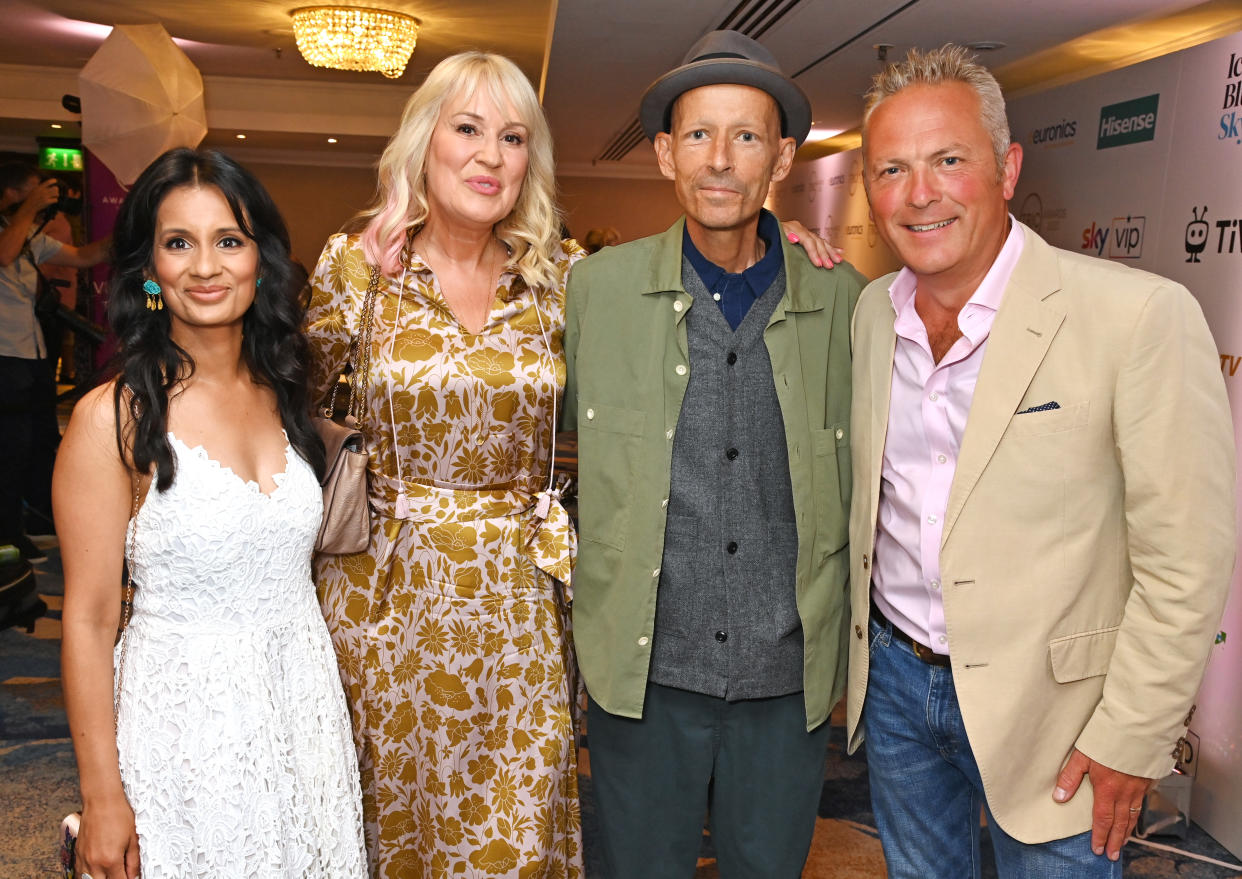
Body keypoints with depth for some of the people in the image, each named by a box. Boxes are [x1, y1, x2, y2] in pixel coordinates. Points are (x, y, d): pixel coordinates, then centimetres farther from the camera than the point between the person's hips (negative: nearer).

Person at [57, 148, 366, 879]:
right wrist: (102, 799, -9)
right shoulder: (114, 418, -13)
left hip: (304, 709, 5)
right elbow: (89, 620, -11)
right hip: (185, 727, -5)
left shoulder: (284, 394, 3)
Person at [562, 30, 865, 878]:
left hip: (791, 679, 1)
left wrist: (853, 640, 9)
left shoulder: (843, 299, -3)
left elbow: (859, 476, 8)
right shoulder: (598, 287, -6)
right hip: (644, 673, 0)